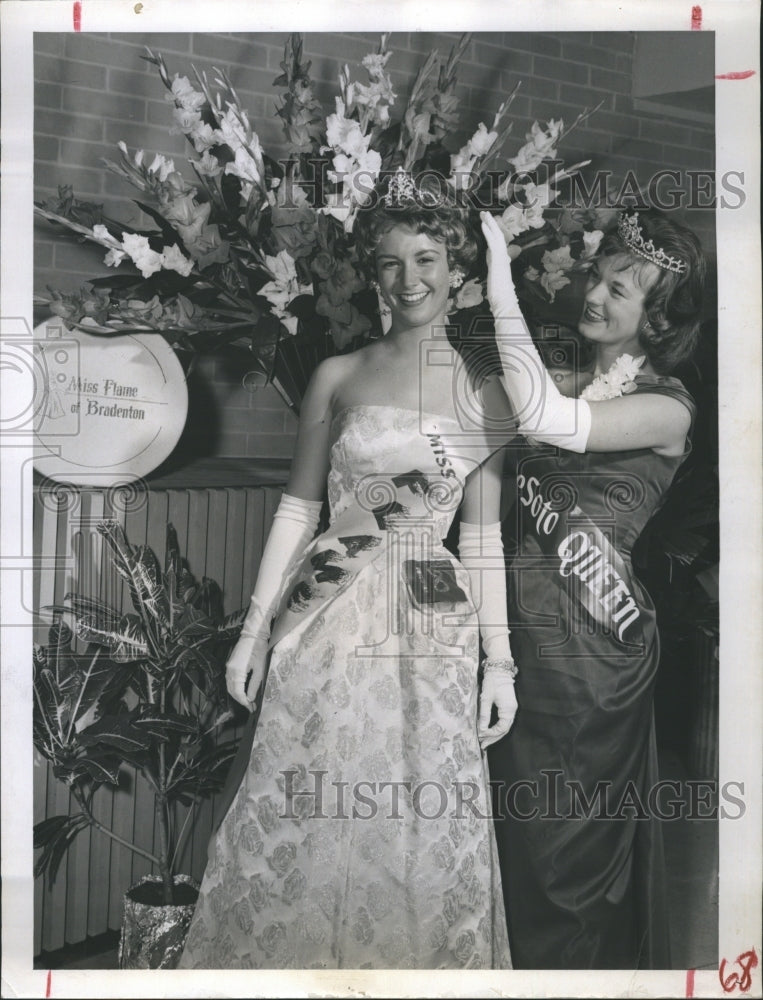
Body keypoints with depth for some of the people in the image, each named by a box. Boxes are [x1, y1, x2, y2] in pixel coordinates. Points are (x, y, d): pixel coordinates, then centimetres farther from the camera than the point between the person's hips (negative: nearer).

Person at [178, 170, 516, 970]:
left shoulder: (485, 393, 6)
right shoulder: (338, 378, 3)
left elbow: (484, 534, 8)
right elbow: (298, 506, 5)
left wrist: (500, 657, 5)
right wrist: (256, 627, 2)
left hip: (438, 635, 1)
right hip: (333, 624, -1)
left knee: (428, 839, 9)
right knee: (306, 825, 5)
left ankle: (420, 962, 31)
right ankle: (286, 962, 27)